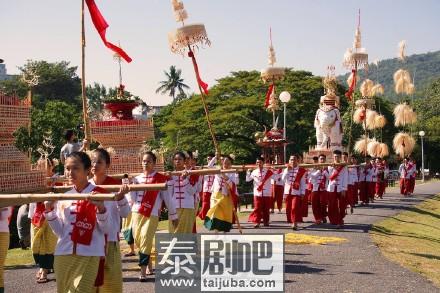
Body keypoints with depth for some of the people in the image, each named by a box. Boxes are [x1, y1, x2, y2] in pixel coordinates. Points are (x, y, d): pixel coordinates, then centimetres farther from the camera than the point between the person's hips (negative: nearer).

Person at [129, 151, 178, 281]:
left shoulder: (161, 178, -1)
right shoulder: (137, 178, 12)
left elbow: (167, 197, 2)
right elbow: (133, 198, 10)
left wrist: (173, 215, 4)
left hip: (152, 214, -5)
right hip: (137, 212, 5)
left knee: (145, 240, -12)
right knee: (138, 240, 7)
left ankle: (143, 271, -8)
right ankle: (148, 264, 26)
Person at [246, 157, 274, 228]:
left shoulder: (268, 171, 1)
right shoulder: (254, 172, 5)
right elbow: (247, 179, 16)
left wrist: (273, 171, -13)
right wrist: (248, 172, 4)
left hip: (267, 193, 0)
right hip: (257, 193, 0)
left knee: (266, 208, 8)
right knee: (257, 208, -6)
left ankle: (266, 221, 20)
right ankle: (257, 222, -4)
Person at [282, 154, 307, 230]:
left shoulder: (301, 171, 1)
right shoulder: (286, 170, 10)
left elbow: (303, 183, 1)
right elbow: (283, 179, -4)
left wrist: (303, 193, -3)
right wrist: (288, 170, -9)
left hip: (296, 192, -4)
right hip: (288, 192, 4)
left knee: (295, 208, -14)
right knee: (288, 208, 7)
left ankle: (295, 223, -12)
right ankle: (291, 222, 20)